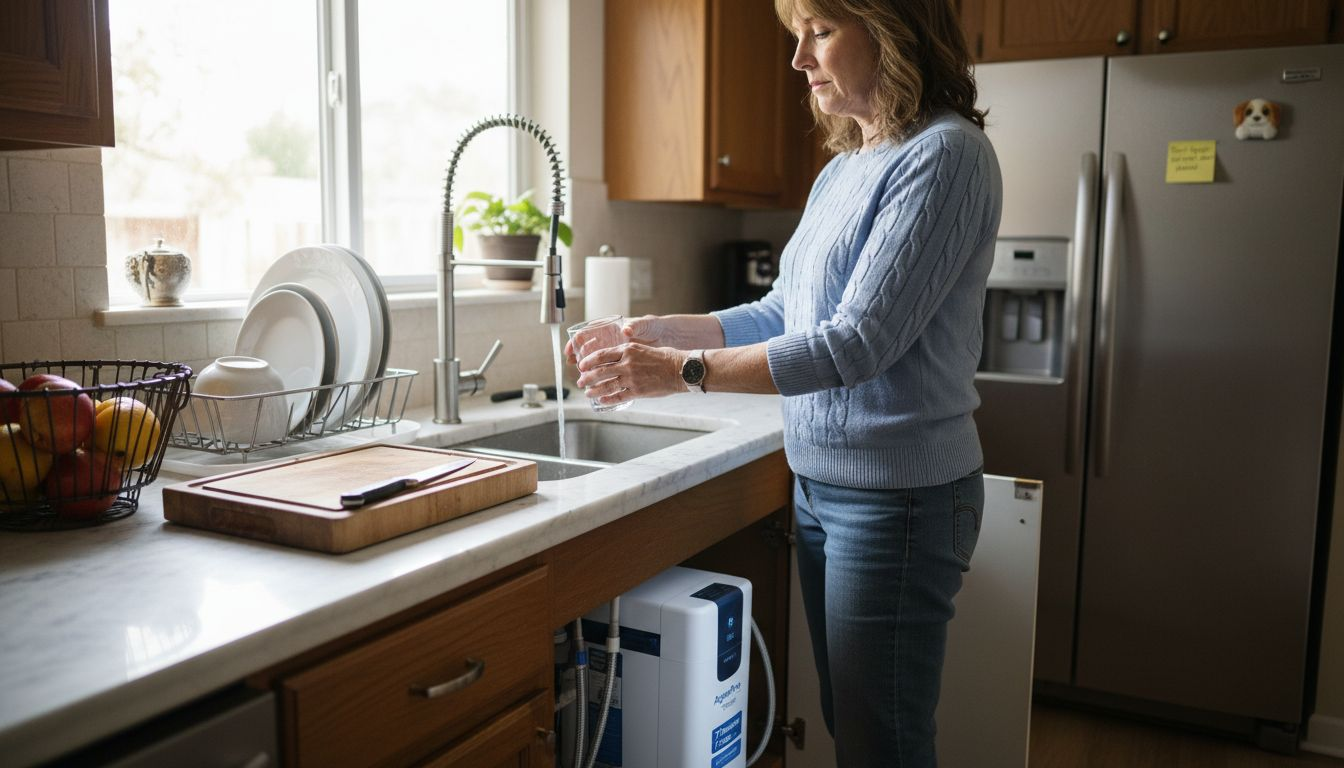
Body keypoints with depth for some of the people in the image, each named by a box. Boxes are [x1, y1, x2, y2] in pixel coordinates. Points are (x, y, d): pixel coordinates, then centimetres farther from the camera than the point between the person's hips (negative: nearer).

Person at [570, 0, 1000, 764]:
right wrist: (667, 330, 3)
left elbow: (858, 342, -22)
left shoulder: (945, 155, -15)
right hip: (821, 482, 8)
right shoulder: (842, 169, 11)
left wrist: (686, 370, -22)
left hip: (896, 494, -8)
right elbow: (783, 314, 16)